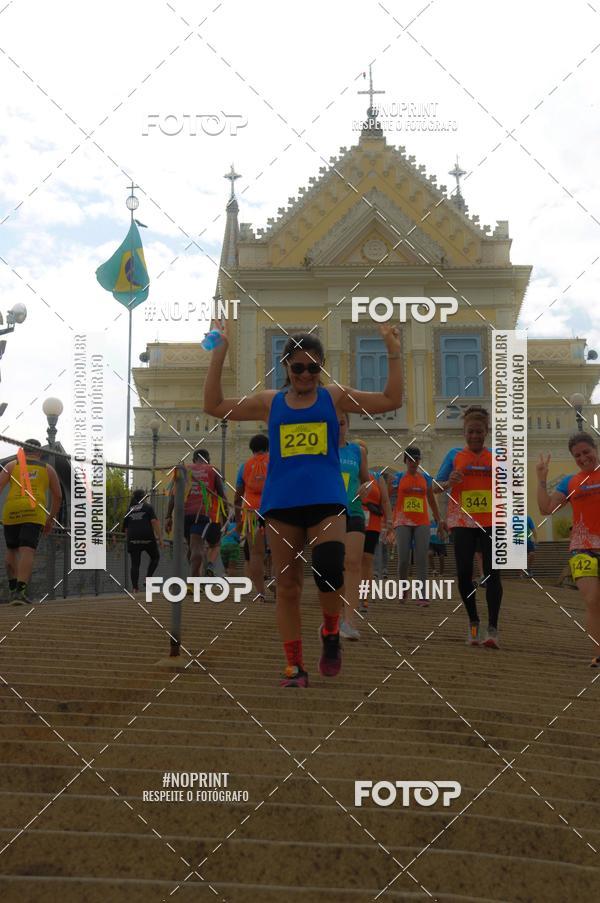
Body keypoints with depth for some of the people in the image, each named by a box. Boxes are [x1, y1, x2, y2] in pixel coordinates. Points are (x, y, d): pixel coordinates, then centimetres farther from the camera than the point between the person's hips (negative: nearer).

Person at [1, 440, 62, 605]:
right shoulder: (48, 469, 18)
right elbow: (58, 496, 18)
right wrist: (50, 519, 27)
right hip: (35, 513, -1)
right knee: (27, 552, -10)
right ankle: (20, 591, -26)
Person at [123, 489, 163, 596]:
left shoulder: (129, 510, 16)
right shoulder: (148, 507, 7)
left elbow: (125, 529, 14)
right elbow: (154, 521, -7)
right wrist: (159, 537, -6)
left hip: (133, 539, 3)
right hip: (147, 537, -3)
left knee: (135, 564, 6)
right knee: (155, 557, 18)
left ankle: (135, 587, -1)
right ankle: (148, 578, 1)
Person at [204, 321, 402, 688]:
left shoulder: (336, 397, 8)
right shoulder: (269, 402, 11)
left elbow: (391, 400, 5)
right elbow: (214, 406, 10)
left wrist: (393, 352, -3)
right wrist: (219, 354, 4)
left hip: (326, 500, -2)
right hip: (281, 504, 2)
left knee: (329, 571, -22)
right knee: (287, 586, 2)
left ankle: (331, 633, 7)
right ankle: (295, 666, 12)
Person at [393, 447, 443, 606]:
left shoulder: (426, 478, 12)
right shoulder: (399, 478, 5)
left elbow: (432, 500, 20)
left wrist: (438, 520, 19)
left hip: (422, 523, 1)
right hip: (403, 522, -1)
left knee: (421, 558, -8)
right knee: (403, 559, -3)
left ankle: (421, 595, -10)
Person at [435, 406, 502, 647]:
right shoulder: (455, 455, 5)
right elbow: (436, 487, 3)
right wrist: (448, 482, -17)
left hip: (491, 522, 0)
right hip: (462, 522, 0)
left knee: (492, 572, -9)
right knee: (464, 572, -4)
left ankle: (492, 629, -7)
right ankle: (473, 623, 15)